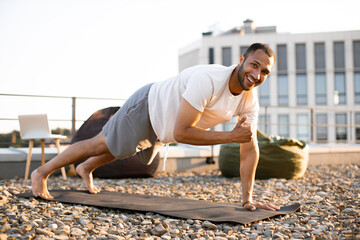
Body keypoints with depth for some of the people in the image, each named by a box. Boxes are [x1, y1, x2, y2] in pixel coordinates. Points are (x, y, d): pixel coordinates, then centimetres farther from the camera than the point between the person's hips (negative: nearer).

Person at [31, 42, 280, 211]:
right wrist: (231, 136, -41)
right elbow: (181, 132, -41)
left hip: (164, 126, 7)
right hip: (148, 106, -7)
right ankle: (41, 173, 28)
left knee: (120, 145, 29)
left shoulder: (250, 100, -18)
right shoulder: (208, 80, -41)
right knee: (102, 145, 5)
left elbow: (250, 148, -11)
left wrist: (248, 198, -14)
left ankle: (86, 169, 59)